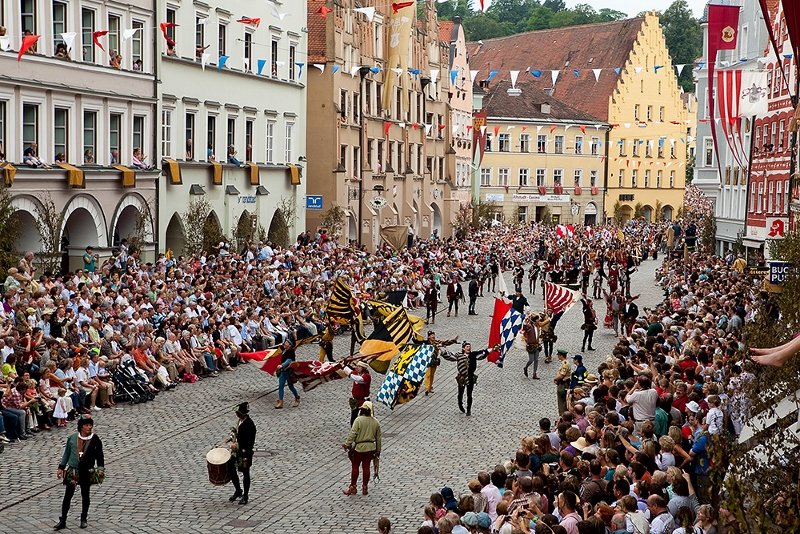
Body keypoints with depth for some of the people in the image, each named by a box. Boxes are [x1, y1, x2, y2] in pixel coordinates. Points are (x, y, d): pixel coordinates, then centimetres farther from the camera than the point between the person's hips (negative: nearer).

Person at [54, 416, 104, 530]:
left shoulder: (95, 440, -5)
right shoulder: (72, 438, -2)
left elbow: (99, 456, 0)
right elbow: (66, 454, 8)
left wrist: (101, 468, -11)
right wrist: (61, 467, 6)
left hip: (86, 472, 0)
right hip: (72, 471, 1)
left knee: (85, 495, 12)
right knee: (67, 495, 2)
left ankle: (84, 519, 26)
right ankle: (62, 521, 9)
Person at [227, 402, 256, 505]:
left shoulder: (249, 425, -28)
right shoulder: (241, 420, -3)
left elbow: (250, 443, -26)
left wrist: (237, 445, -24)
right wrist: (232, 438, 1)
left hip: (245, 453, -8)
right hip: (237, 450, 8)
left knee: (245, 473, 9)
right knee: (230, 468, 13)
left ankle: (245, 496, 27)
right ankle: (238, 490, 33)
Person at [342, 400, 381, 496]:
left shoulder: (358, 420, -13)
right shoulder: (375, 422, 4)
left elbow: (352, 434, -18)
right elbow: (378, 438, 9)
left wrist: (347, 444, -14)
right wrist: (378, 451, 17)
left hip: (359, 447, -5)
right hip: (370, 448, 5)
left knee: (355, 467, 6)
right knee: (366, 467, 11)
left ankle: (352, 487, 12)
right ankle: (364, 488, 15)